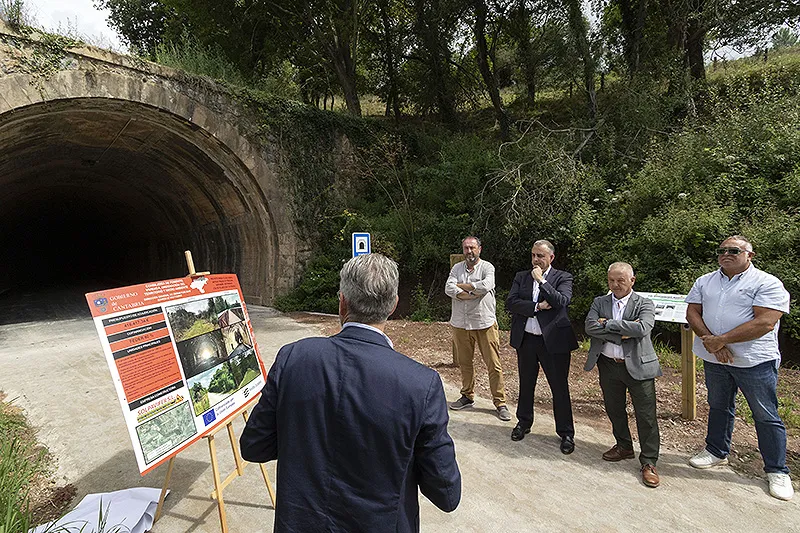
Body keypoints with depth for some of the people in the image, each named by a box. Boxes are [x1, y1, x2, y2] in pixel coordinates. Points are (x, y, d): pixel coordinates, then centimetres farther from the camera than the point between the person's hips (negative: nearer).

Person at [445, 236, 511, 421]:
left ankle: (500, 402, 9)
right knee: (464, 363, 15)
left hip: (484, 323, -4)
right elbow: (448, 289, -6)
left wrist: (461, 285, -9)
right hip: (460, 324, 4)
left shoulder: (487, 267, -2)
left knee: (494, 364, -1)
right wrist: (470, 294, -18)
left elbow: (485, 286, -21)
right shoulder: (457, 268, 8)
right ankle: (467, 396, 31)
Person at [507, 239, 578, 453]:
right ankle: (524, 422, 35)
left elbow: (562, 302, -20)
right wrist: (537, 307, -16)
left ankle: (566, 433, 19)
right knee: (526, 384, 17)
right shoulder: (521, 277, 6)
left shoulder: (563, 277, -2)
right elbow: (510, 303, -6)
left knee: (560, 387, 4)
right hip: (525, 339, 4)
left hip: (553, 340, -3)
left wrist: (541, 280, -17)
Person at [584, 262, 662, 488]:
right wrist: (622, 332, -19)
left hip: (638, 367, -3)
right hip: (608, 366, 4)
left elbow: (642, 328, -24)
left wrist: (608, 323, -18)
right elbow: (590, 327, -12)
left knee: (646, 415, 1)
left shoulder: (645, 304, -4)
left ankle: (649, 462, 15)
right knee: (614, 410, 17)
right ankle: (624, 446, 39)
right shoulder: (599, 302, 5)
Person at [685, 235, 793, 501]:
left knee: (766, 416, 4)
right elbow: (692, 313, 3)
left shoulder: (767, 283, -9)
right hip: (715, 359, 5)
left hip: (755, 361, -5)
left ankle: (777, 471, 19)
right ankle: (717, 451, 35)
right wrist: (711, 342, -13)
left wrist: (721, 339, -21)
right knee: (718, 407, 18)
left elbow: (765, 322, -20)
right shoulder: (704, 282, 8)